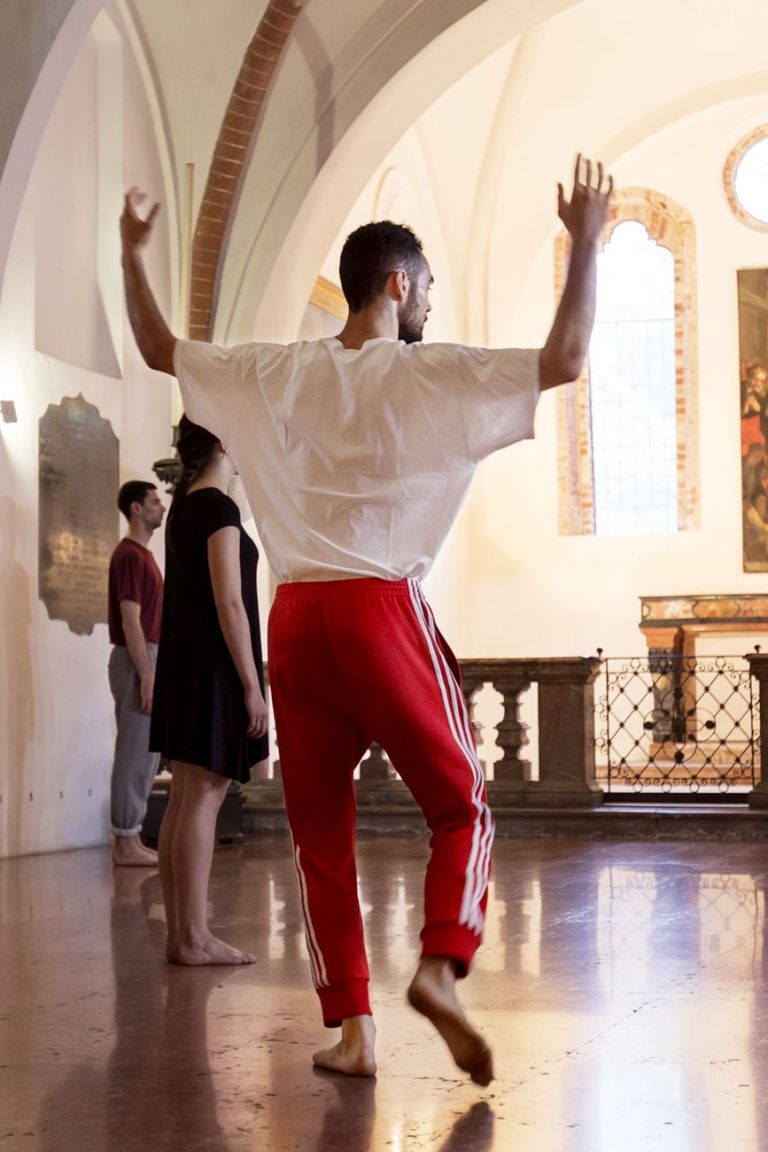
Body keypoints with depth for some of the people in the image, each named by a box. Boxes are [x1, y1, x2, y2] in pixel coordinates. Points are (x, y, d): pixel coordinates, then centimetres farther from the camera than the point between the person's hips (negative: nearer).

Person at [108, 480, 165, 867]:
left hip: (146, 659, 10)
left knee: (145, 755, 11)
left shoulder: (141, 553, 17)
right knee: (134, 754, -7)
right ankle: (125, 844, -4)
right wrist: (147, 677, -21)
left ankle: (131, 840, 15)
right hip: (136, 662, -10)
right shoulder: (129, 555, -13)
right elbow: (130, 622, -19)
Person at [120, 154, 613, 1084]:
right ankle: (441, 965, -14)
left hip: (294, 617, 4)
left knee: (319, 830, 10)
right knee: (461, 807, 9)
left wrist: (131, 256, 33)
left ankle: (351, 1026, 8)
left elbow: (161, 351, 22)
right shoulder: (430, 375, -2)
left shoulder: (276, 373, 10)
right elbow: (563, 360, -8)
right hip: (382, 613, -4)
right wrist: (586, 242, 2)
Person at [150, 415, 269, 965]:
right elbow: (228, 603, -17)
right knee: (204, 799, -9)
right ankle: (194, 937, -8)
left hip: (183, 664, 9)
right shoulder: (218, 508, -12)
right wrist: (252, 686, -15)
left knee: (185, 800, 7)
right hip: (215, 667, -9)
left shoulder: (183, 507, 16)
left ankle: (180, 933, 10)